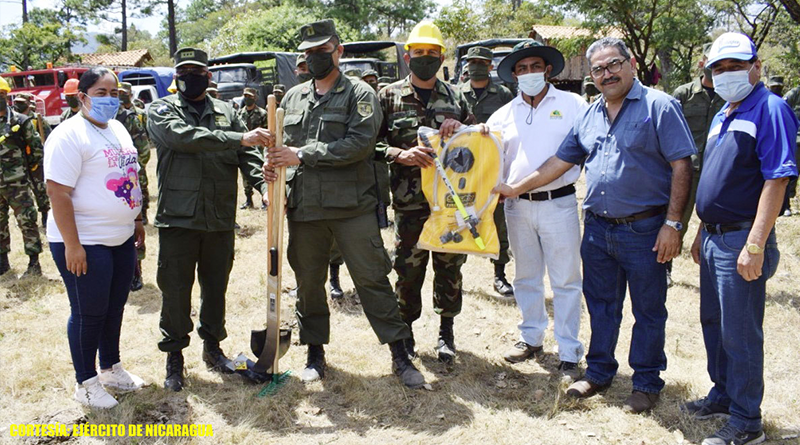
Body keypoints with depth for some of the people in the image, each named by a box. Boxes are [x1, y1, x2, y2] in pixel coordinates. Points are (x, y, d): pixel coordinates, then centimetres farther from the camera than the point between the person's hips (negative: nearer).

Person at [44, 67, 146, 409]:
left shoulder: (117, 129, 11)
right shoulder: (69, 136, -16)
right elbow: (58, 192, -21)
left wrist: (136, 219, 19)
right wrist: (72, 245, -23)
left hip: (121, 239, 8)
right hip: (85, 242, -8)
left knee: (115, 308, 18)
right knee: (88, 313, 3)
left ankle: (111, 369, 35)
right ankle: (86, 383, 18)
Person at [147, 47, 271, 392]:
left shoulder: (226, 112, 10)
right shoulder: (161, 111, 0)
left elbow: (248, 156, -1)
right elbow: (185, 137, -21)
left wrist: (266, 185, -21)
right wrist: (238, 139, -28)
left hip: (220, 220, 3)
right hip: (178, 219, -3)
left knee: (216, 287, 15)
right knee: (175, 290, 5)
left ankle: (212, 346, 33)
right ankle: (174, 357, 21)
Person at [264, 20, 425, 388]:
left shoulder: (360, 94, 0)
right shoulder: (293, 97, 15)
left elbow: (360, 143, -15)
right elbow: (282, 146, 19)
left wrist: (302, 155, -16)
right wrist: (276, 174, -3)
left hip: (352, 206, -4)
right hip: (303, 207, 4)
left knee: (372, 278, -2)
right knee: (308, 282, 11)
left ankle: (400, 355, 7)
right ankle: (315, 352, 26)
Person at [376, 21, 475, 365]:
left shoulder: (455, 98, 11)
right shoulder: (390, 97, 3)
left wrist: (462, 129, -7)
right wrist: (401, 155, -18)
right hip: (409, 203, -2)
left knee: (450, 269, 8)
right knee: (408, 270, 5)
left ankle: (446, 331, 24)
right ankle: (405, 330, 23)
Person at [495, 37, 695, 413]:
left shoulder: (659, 106, -7)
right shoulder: (590, 115, 12)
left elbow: (681, 166, -11)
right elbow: (561, 161, 17)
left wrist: (672, 224, -15)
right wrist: (515, 188, 15)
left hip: (644, 229, -5)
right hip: (597, 227, 6)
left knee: (648, 310, 7)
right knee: (600, 305, 16)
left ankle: (647, 382, 22)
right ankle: (599, 372, 31)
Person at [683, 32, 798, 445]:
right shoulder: (722, 116, 14)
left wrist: (755, 245, -25)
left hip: (741, 241, -9)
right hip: (714, 238, 9)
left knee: (740, 334, 0)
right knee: (713, 323, 19)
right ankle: (723, 395, 36)